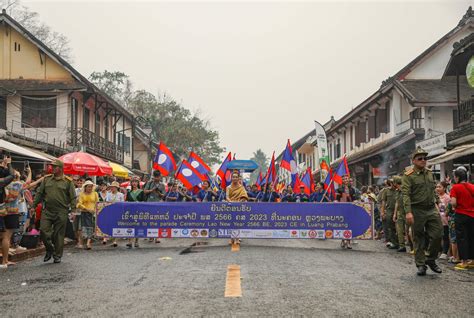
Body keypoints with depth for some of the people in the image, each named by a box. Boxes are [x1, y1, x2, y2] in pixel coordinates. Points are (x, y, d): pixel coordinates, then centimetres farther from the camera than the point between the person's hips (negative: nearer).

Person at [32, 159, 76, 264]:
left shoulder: (68, 181, 0)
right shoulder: (46, 179, 10)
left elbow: (73, 197, -1)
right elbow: (39, 193, 13)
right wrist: (34, 206, 9)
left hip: (61, 212, -3)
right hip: (47, 211, 3)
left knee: (59, 234, 2)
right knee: (44, 231, -2)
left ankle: (57, 255, 15)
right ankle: (49, 250, 20)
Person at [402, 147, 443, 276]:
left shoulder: (429, 173, 12)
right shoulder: (408, 175, -9)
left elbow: (433, 191, 20)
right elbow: (405, 194, -17)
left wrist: (435, 204, 14)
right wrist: (408, 212, -25)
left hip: (432, 209, 5)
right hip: (417, 210, -5)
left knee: (437, 235, 1)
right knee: (419, 239, 3)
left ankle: (431, 259, 21)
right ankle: (421, 265, 13)